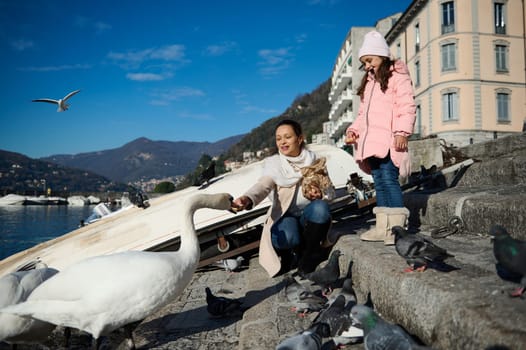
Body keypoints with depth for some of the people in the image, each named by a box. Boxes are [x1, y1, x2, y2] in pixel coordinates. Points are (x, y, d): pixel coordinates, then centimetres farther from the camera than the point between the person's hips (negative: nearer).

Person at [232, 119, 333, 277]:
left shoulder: (315, 162, 2)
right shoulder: (273, 163, -3)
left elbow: (328, 192, 3)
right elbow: (263, 185, -23)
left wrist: (319, 195, -23)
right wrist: (247, 199, -46)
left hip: (309, 214, 2)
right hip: (285, 216, -2)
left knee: (320, 207, -32)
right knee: (285, 237, -35)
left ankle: (309, 256, -9)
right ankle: (294, 252, 4)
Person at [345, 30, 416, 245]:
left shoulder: (397, 75, 3)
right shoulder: (369, 82, 27)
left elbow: (407, 106, -8)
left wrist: (402, 131, -19)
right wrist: (353, 129, 12)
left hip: (388, 139, -7)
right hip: (371, 139, 8)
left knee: (388, 179, -16)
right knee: (379, 182, 6)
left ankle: (397, 226, -12)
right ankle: (383, 226, 9)